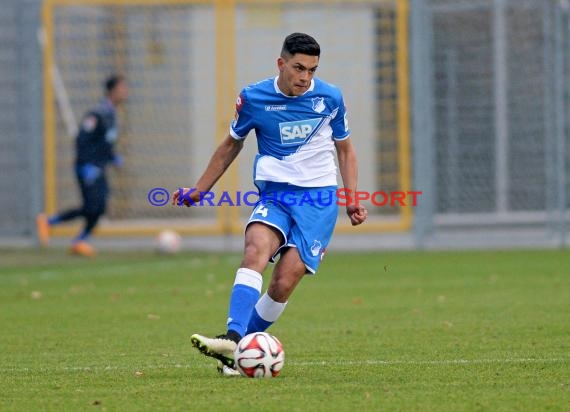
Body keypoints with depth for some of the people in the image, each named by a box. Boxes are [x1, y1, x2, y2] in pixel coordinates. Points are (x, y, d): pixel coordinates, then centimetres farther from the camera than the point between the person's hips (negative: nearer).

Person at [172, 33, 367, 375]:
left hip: (319, 197, 0)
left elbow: (345, 149, 16)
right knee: (255, 249, -31)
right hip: (275, 193, 0)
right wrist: (198, 190, 19)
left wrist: (353, 199, 5)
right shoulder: (253, 99, -1)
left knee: (284, 283, -16)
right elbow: (232, 145, 16)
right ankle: (233, 339, -44)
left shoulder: (330, 98, 1)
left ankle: (239, 351, -3)